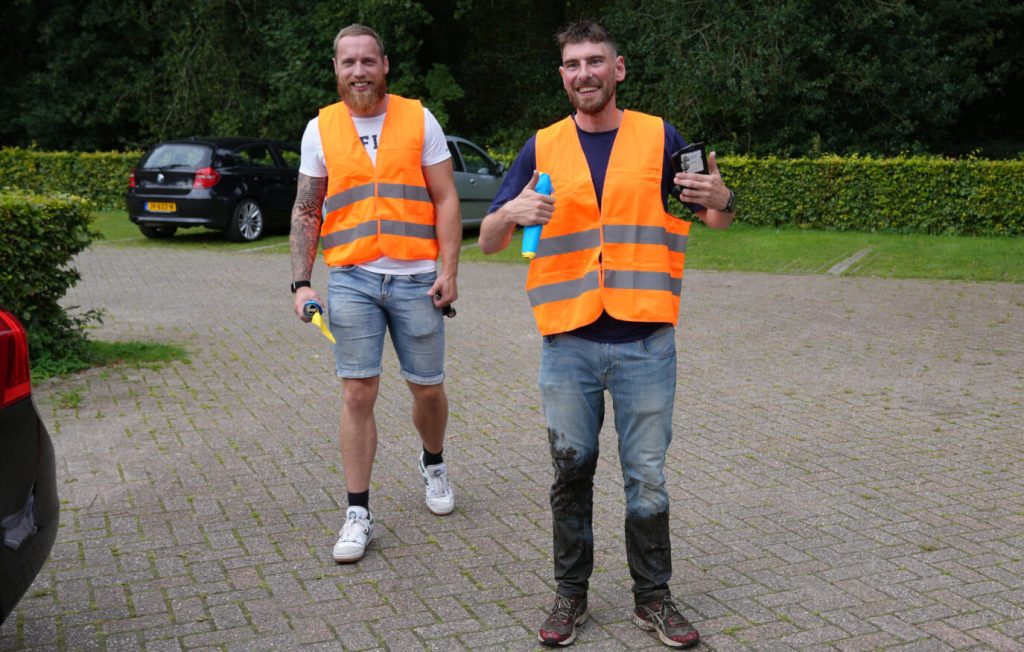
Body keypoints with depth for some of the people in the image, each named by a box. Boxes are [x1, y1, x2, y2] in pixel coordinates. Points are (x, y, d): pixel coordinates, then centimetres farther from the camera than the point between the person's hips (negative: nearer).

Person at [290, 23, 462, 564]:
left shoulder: (419, 120, 3)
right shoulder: (320, 129, 6)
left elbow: (446, 200, 2)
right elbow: (305, 212, 9)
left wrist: (449, 270, -6)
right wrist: (301, 283, 0)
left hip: (415, 277, 0)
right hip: (351, 280, 0)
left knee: (428, 387, 9)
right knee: (358, 394, -2)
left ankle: (433, 465, 39)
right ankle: (358, 512, 7)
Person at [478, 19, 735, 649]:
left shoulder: (659, 137, 5)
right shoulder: (543, 147, 7)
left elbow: (717, 218, 8)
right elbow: (489, 240, 6)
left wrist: (721, 199, -17)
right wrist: (514, 212, -18)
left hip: (645, 340, -1)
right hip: (568, 341, 1)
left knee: (647, 475, 6)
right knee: (572, 470, 9)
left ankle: (654, 596, 22)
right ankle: (571, 592, 24)